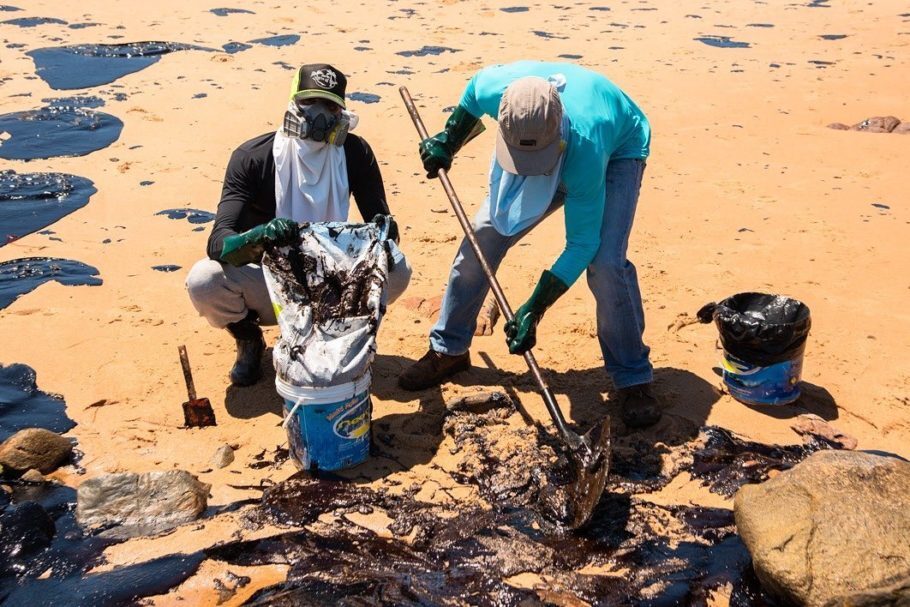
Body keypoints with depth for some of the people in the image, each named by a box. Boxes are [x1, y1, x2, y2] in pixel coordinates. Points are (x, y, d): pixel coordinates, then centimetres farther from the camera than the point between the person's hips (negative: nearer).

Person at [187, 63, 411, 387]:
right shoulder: (252, 157, -17)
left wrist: (382, 242, -35)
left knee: (396, 269, -24)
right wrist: (257, 238, -50)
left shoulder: (354, 153, -10)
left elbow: (382, 222, -9)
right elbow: (218, 242, -26)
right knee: (204, 279, -31)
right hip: (269, 284, -2)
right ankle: (249, 338, 5)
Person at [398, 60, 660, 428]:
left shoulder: (584, 148, -45)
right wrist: (448, 141, -1)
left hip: (616, 150, -4)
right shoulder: (496, 88, -36)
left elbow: (581, 244, -35)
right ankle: (448, 350, 13)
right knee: (482, 237, -4)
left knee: (605, 262, -25)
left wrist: (534, 310, -37)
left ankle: (633, 380, -5)